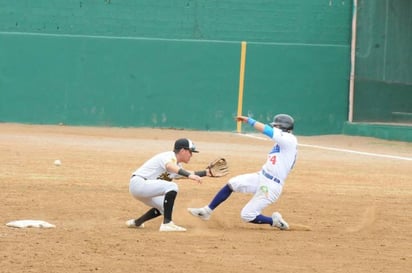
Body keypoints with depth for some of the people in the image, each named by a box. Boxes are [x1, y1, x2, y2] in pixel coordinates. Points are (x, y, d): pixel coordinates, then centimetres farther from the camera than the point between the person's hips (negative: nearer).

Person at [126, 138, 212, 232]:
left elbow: (189, 174, 23)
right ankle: (167, 223, -26)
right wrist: (189, 175, -52)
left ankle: (136, 222, 33)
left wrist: (206, 172, 11)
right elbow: (170, 166, -39)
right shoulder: (169, 156, -16)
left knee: (164, 207, 22)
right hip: (138, 183, -11)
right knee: (172, 187, -24)